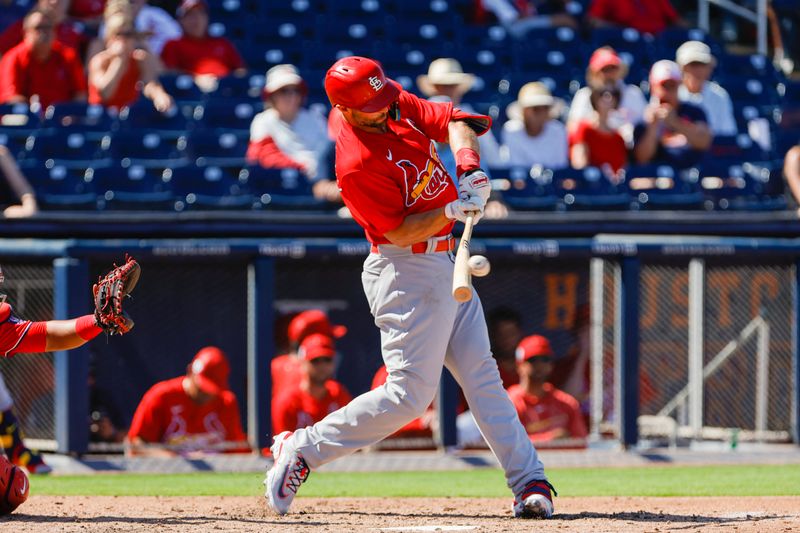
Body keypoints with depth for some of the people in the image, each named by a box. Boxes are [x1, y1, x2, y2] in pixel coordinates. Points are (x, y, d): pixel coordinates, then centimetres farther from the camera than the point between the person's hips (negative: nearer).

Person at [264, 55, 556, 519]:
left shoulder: (398, 103, -1)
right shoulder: (357, 166, -24)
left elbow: (454, 121, 2)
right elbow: (399, 233, -21)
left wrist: (469, 167, -15)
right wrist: (451, 211, -32)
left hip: (443, 264, 9)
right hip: (408, 271, -9)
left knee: (482, 376, 7)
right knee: (410, 393, -10)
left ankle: (529, 480, 8)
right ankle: (301, 450, -1)